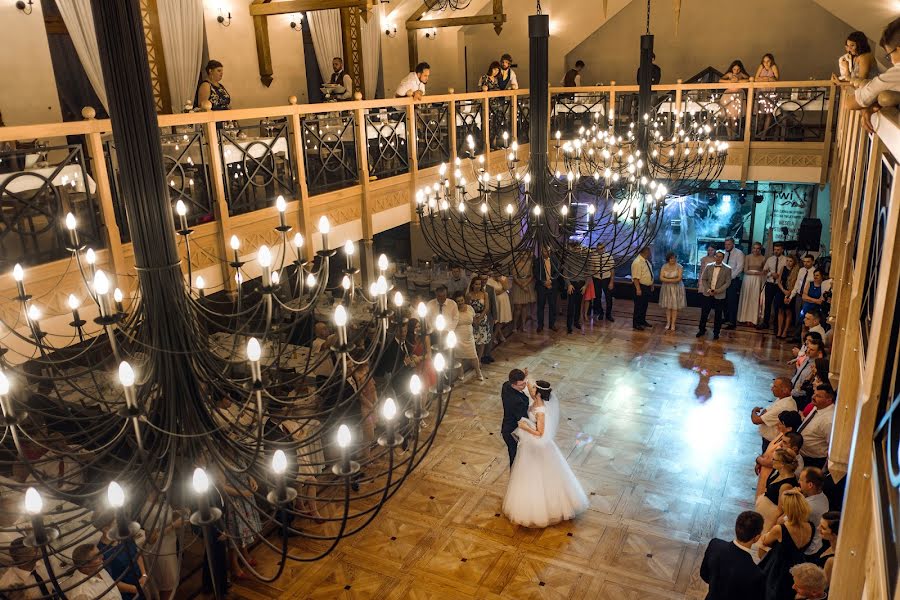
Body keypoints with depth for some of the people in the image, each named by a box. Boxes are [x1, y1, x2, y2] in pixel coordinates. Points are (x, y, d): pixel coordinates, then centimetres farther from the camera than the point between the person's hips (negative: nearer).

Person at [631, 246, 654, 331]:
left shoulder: (646, 261, 9)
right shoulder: (637, 262, -21)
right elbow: (635, 278, -24)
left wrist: (651, 286, 20)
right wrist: (638, 289, -26)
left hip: (647, 287, 9)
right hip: (641, 287, -9)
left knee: (645, 305, 19)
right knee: (639, 306, 0)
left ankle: (642, 321, 33)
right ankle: (636, 324, 10)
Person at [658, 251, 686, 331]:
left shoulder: (679, 267, -8)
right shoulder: (664, 267, -1)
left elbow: (679, 278, -17)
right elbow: (661, 278, -10)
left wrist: (667, 280, -13)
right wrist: (673, 280, -16)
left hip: (676, 289, -2)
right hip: (666, 289, 2)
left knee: (675, 306, 1)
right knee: (668, 306, 6)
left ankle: (673, 324, 8)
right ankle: (668, 322, 15)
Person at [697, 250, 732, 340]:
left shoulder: (727, 269, -4)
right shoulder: (709, 267, 4)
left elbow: (728, 283, -6)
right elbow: (703, 279, 4)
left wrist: (718, 291, -16)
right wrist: (708, 289, -9)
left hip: (719, 296, -2)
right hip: (707, 294, 2)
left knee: (718, 315, 6)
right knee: (704, 313, 8)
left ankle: (716, 333, 18)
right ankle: (702, 330, 23)